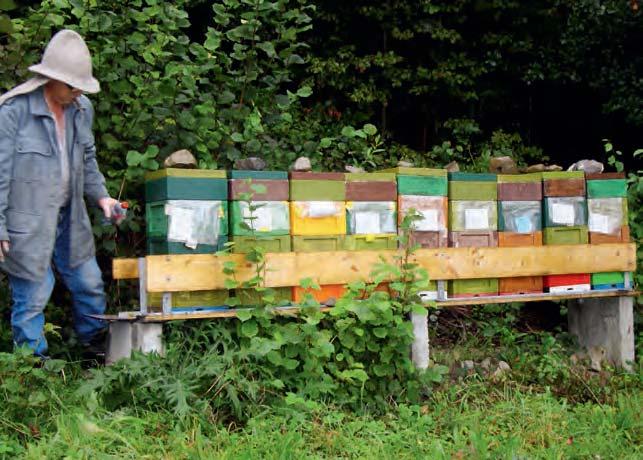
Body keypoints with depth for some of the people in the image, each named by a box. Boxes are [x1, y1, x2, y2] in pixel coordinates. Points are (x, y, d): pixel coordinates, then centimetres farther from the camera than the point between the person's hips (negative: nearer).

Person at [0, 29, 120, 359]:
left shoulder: (81, 109, 4)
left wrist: (100, 195, 4)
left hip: (70, 218, 7)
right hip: (28, 224, -6)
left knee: (89, 284, 16)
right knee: (32, 297, 3)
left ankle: (96, 341, 39)